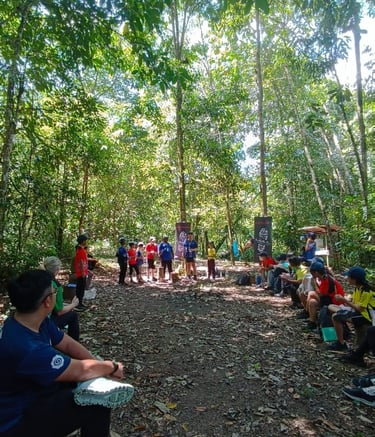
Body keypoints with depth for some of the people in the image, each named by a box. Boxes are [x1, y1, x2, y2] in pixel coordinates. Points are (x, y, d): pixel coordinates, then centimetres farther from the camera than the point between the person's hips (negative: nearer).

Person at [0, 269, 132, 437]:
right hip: (17, 419, -8)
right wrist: (112, 367, -10)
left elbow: (69, 344, 1)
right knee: (99, 403, -15)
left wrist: (103, 365, -9)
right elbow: (81, 370, -28)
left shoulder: (38, 321, -9)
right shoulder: (25, 348, -37)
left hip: (37, 389, 9)